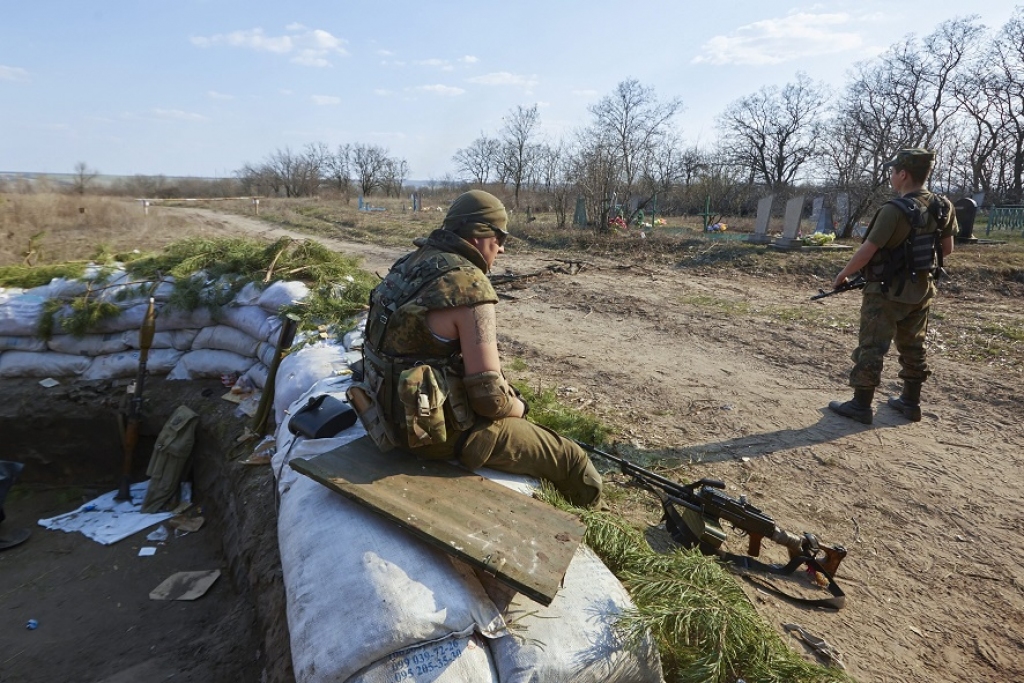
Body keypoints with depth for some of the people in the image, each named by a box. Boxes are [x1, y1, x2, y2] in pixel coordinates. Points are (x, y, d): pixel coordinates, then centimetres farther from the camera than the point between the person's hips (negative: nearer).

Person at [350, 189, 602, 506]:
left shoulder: (412, 263, 3)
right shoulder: (471, 288, -23)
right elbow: (489, 395, -24)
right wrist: (518, 407, -1)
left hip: (400, 408, 9)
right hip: (439, 427, -9)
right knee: (570, 458, 1)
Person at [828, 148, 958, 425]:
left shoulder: (894, 210, -21)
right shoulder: (943, 207, 2)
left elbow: (866, 252, -19)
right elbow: (947, 248, 12)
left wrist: (842, 275, -5)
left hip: (888, 292, -8)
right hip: (921, 290, 8)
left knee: (871, 348, 0)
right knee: (913, 347, 18)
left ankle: (861, 405, 5)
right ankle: (910, 402, 28)